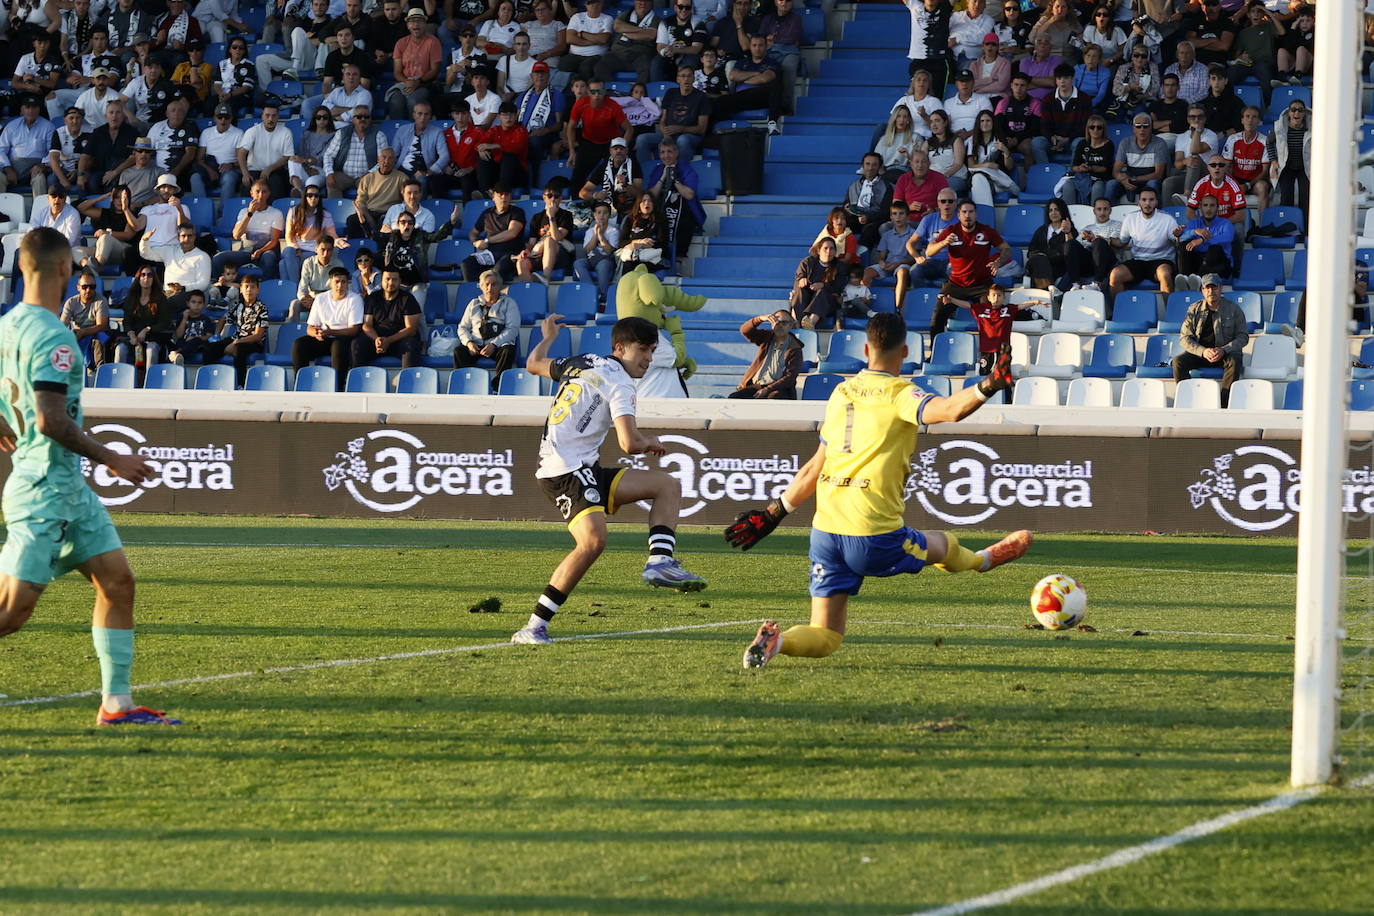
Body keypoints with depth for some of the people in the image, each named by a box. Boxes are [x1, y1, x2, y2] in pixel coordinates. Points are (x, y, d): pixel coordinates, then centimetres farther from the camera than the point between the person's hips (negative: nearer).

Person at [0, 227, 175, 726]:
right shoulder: (52, 336, -18)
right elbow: (51, 420, -24)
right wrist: (112, 460, -15)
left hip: (68, 487, 10)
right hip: (45, 487, -10)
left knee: (117, 580, 8)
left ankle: (117, 703, 10)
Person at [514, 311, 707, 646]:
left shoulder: (582, 363, 18)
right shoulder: (618, 380, -9)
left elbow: (534, 364, 36)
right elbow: (629, 444, -19)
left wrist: (548, 337, 56)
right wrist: (651, 442, 4)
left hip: (584, 471, 10)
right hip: (567, 470, -10)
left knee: (668, 485, 9)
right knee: (593, 540, -32)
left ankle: (660, 562, -9)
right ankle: (533, 627, -28)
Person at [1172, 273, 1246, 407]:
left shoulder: (1233, 309, -2)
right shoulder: (1194, 309, 2)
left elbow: (1243, 336, -2)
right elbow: (1185, 338, -2)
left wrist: (1224, 350, -21)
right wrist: (1203, 351, -21)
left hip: (1226, 352, -2)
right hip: (1199, 351, 2)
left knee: (1234, 360, -35)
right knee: (1178, 362, -25)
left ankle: (1223, 405, -36)